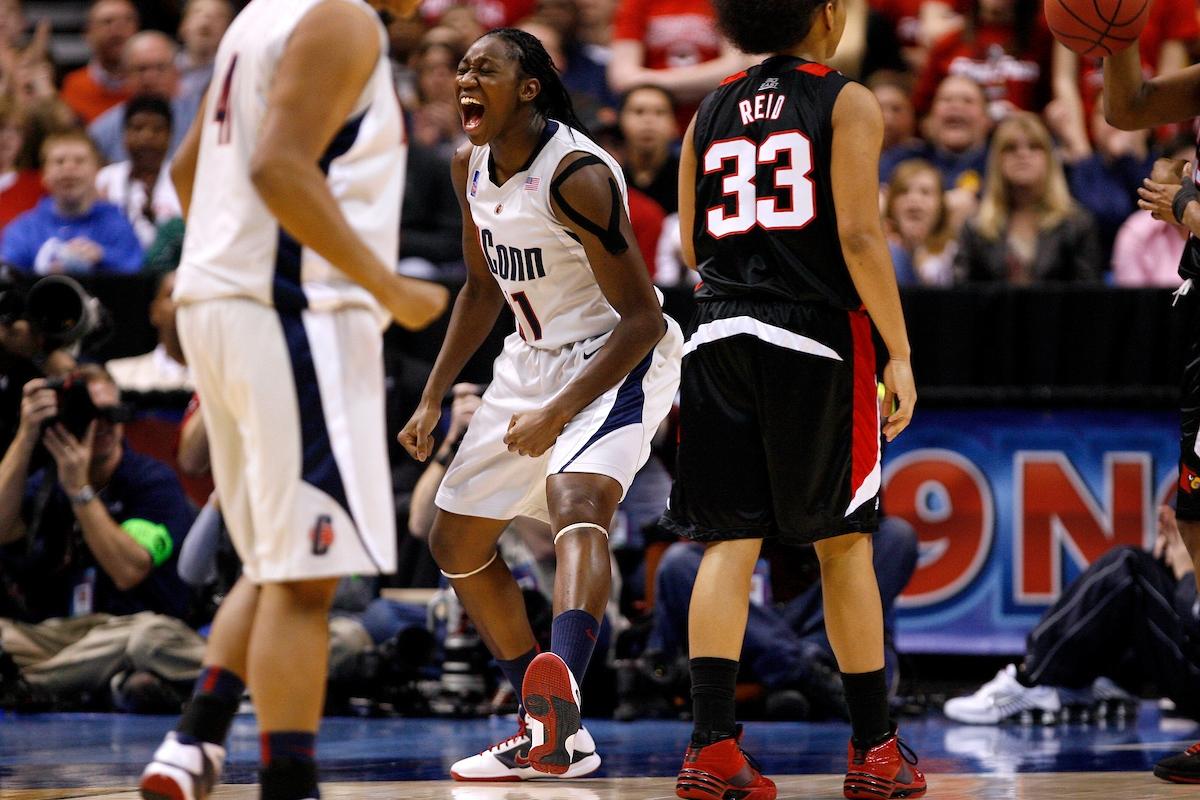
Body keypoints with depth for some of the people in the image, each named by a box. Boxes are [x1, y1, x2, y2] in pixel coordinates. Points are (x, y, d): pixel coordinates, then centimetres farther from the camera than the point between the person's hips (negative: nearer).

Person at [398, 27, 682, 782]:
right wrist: (433, 399, 12)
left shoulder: (577, 175, -25)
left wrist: (558, 414, -30)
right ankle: (551, 732, 21)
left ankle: (562, 690, -56)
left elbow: (643, 318, -25)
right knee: (456, 541, 12)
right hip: (534, 358, 9)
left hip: (618, 360, -9)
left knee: (576, 499, -36)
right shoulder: (472, 167, 0)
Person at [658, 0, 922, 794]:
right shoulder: (848, 103, -2)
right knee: (843, 544, 5)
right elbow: (859, 235, -11)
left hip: (720, 333, 4)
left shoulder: (713, 111, 12)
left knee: (729, 541, 1)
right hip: (817, 338, -4)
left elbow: (693, 245, 13)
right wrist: (899, 353, -8)